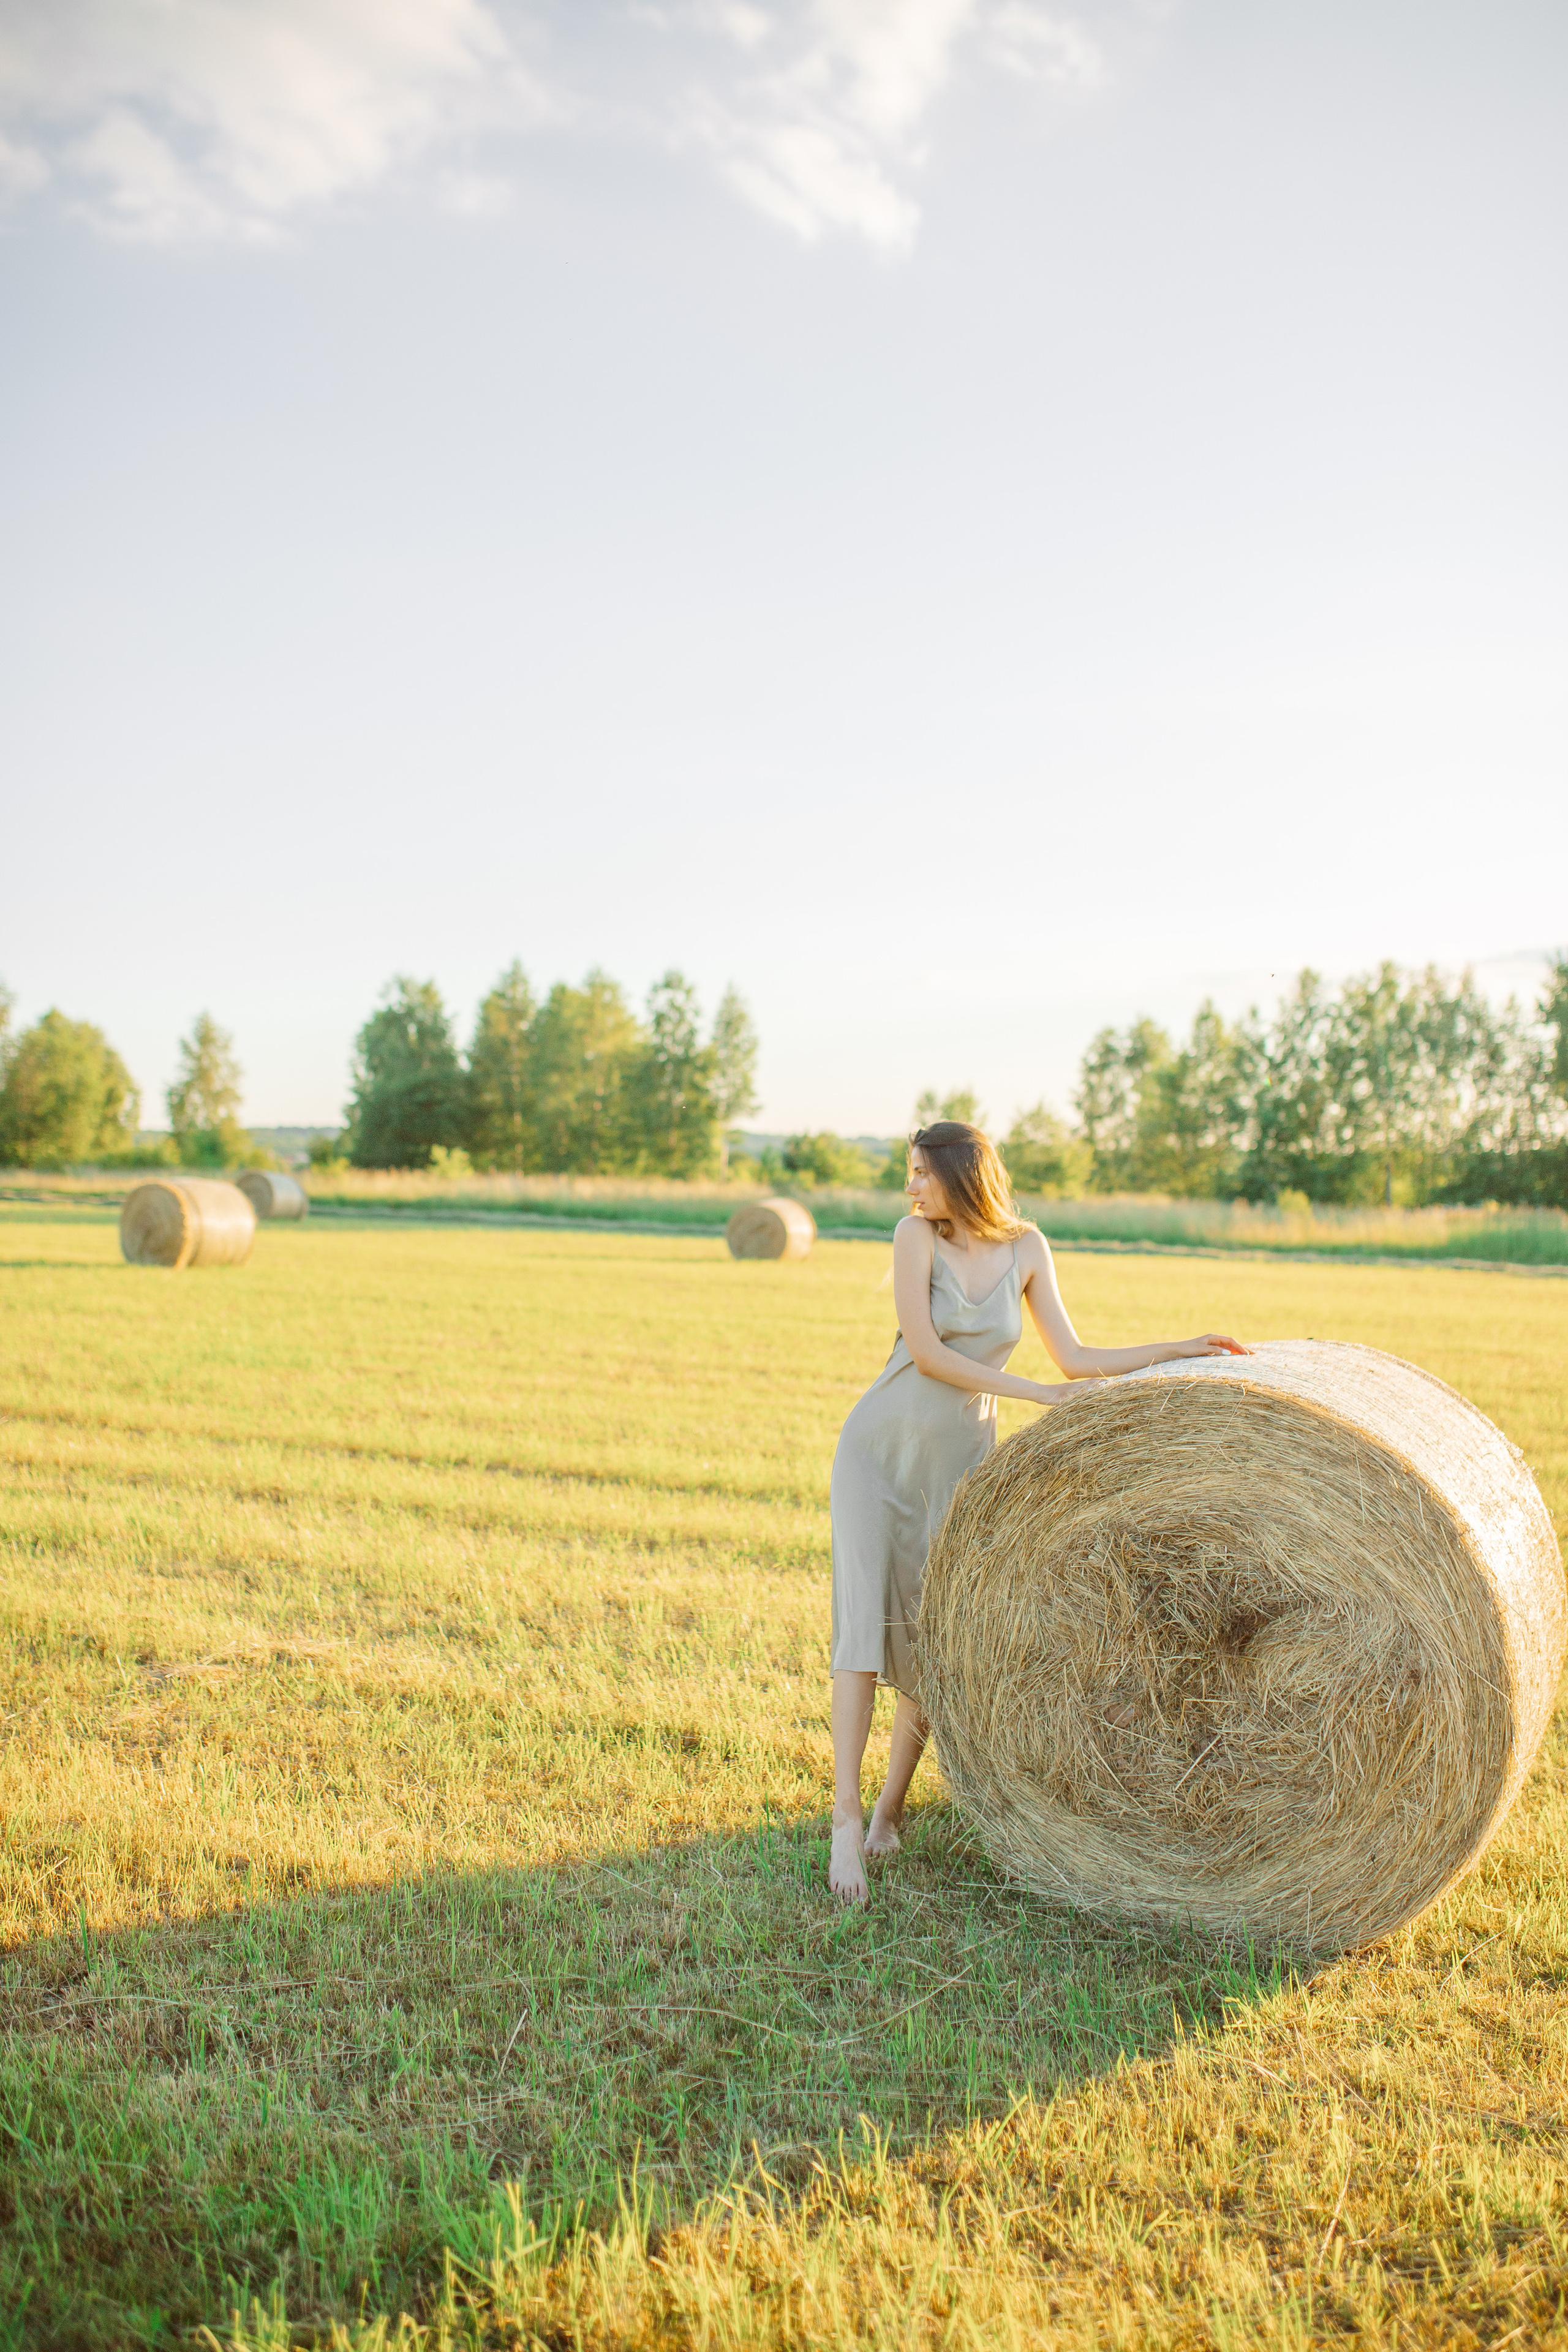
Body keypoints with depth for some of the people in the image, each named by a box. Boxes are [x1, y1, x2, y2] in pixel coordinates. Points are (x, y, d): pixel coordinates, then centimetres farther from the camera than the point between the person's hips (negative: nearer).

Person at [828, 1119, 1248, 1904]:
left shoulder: (1026, 1248, -1)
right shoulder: (916, 1235, -9)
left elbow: (1074, 1358, 1)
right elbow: (924, 1350, -16)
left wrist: (1180, 1349, -3)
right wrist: (1035, 1392, -17)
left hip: (959, 1463, 2)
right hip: (879, 1448, -2)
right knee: (864, 1620, -13)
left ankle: (891, 1804, 21)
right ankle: (846, 1816, -9)